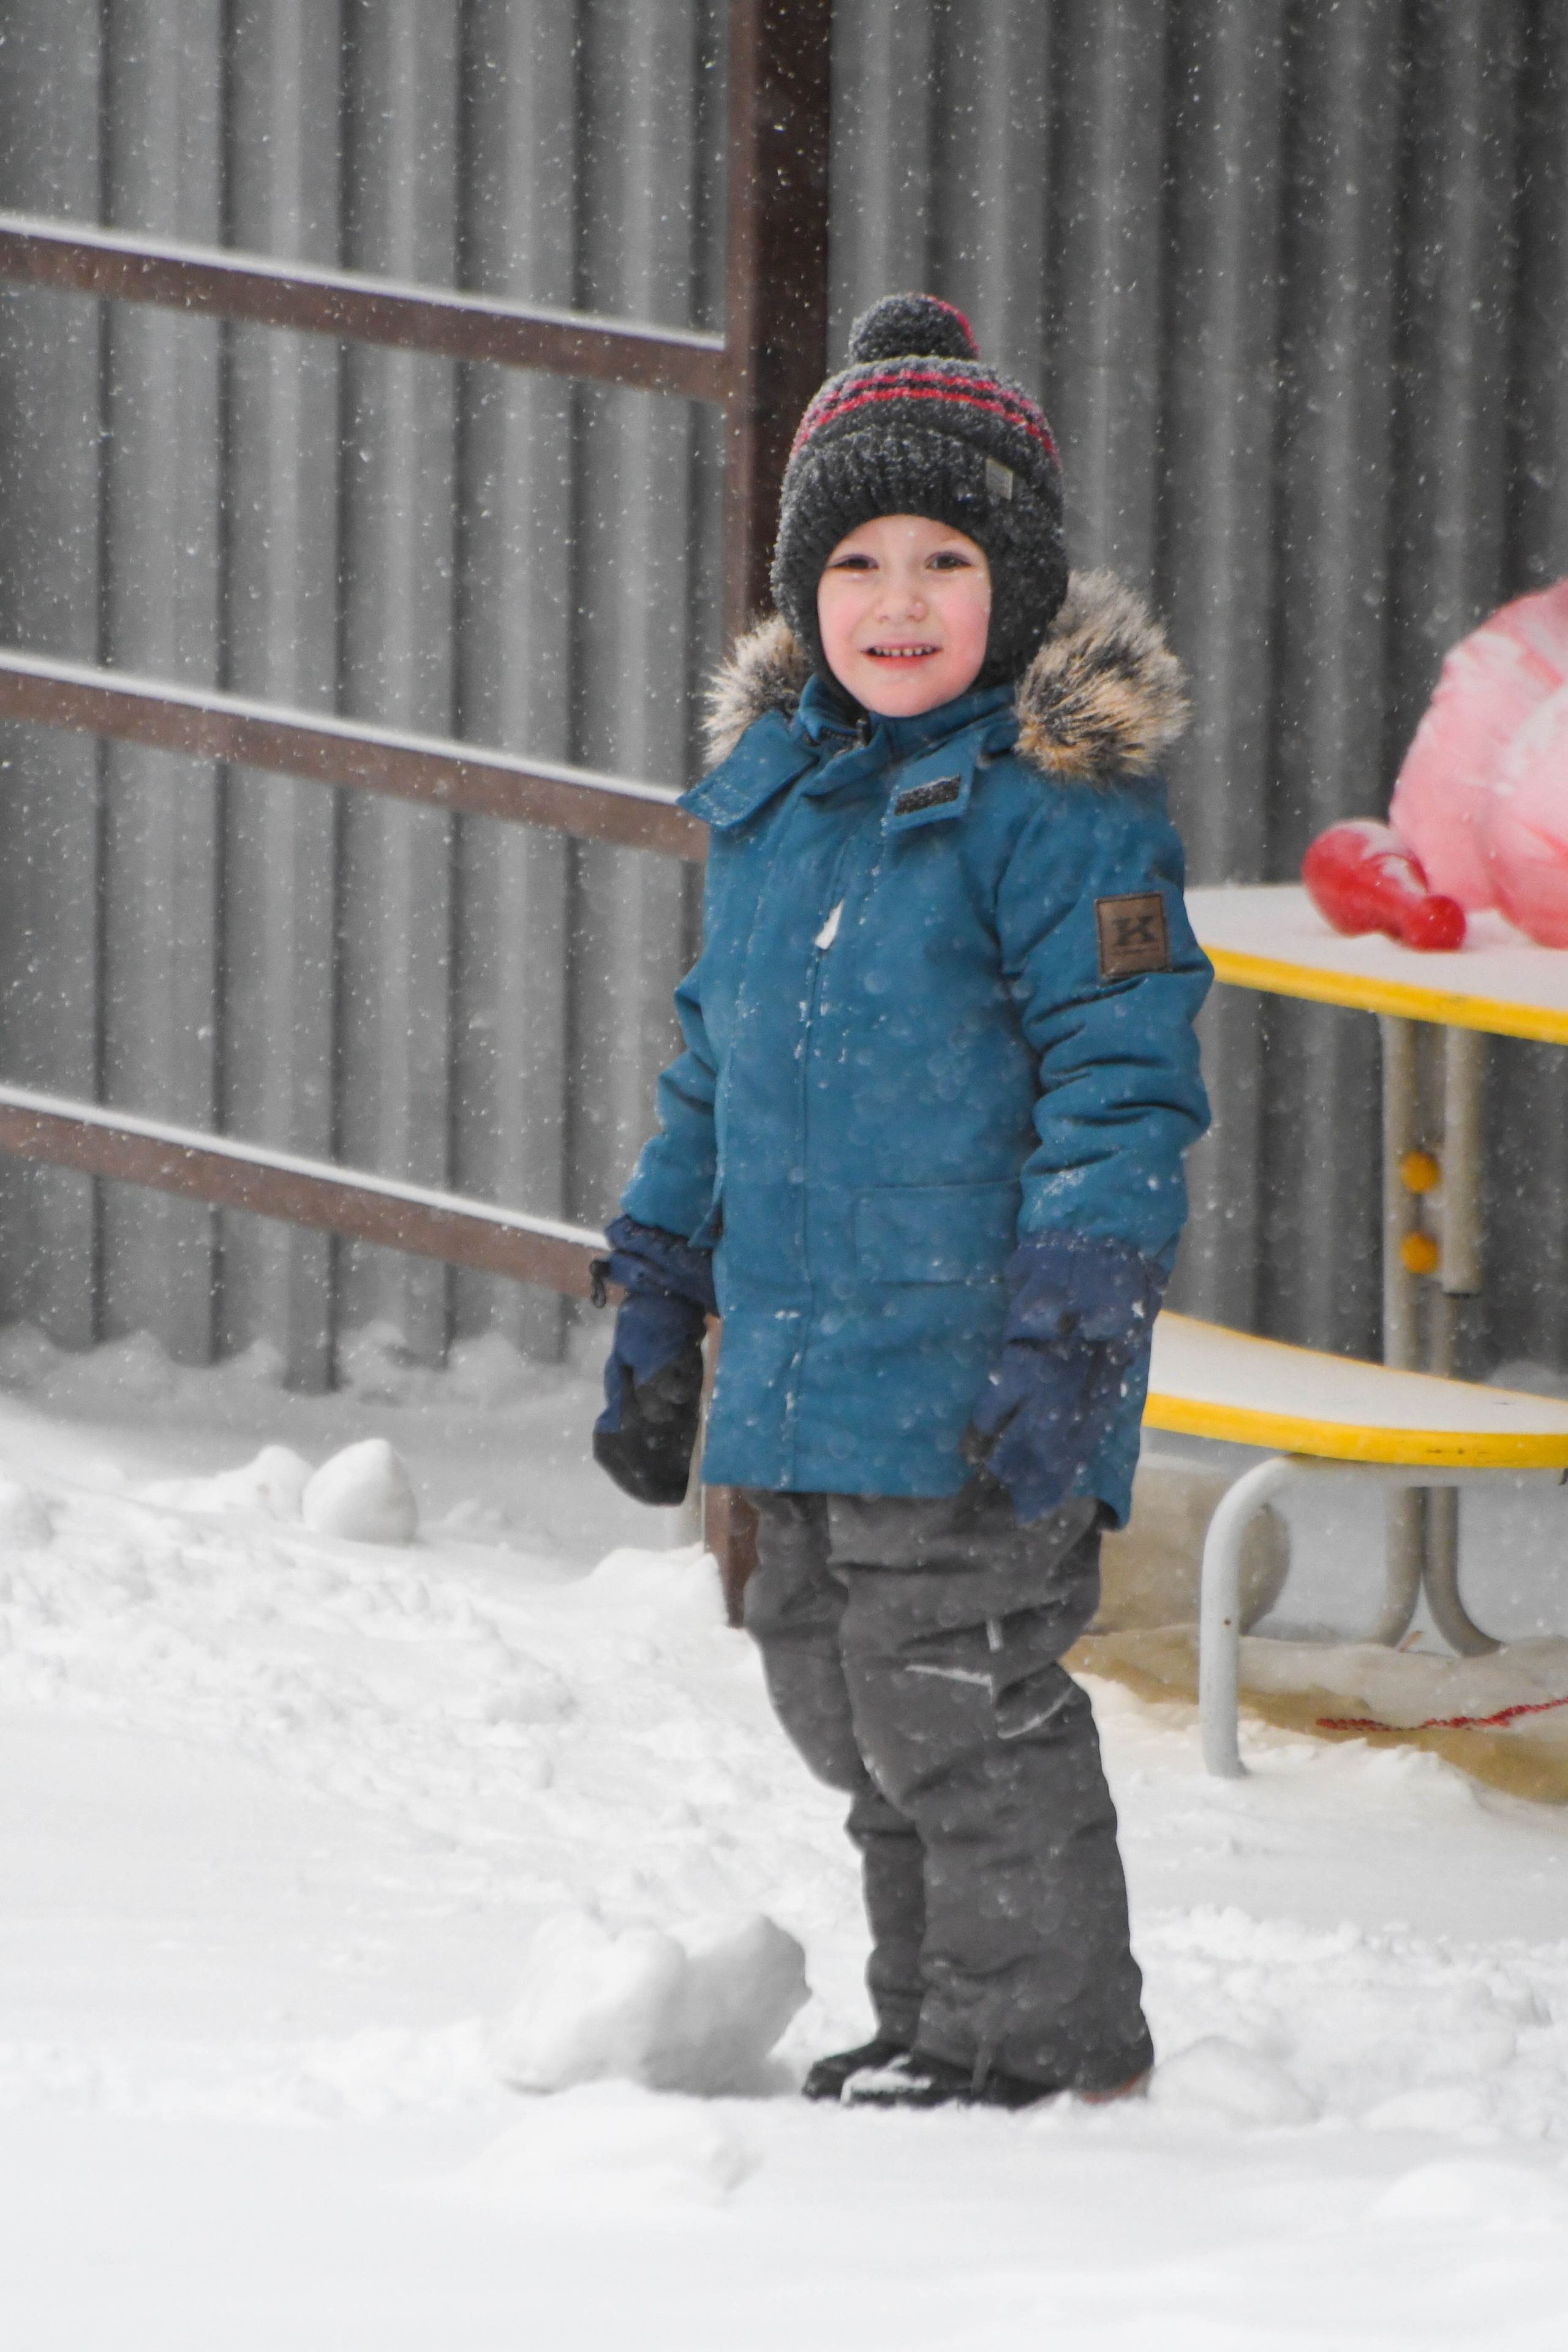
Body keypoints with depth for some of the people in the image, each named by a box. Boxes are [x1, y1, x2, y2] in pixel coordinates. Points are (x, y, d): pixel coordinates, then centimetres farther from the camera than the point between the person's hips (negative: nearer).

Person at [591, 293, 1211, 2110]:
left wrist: (1069, 1330, -19)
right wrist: (659, 1298, 21)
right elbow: (714, 1067, 22)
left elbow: (1122, 1081, -14)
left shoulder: (1059, 805, -12)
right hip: (797, 1374, 8)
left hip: (975, 1391, -8)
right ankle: (933, 2017, 27)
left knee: (959, 1708, -5)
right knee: (845, 1703, 15)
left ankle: (1038, 2028, 7)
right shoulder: (771, 798, 12)